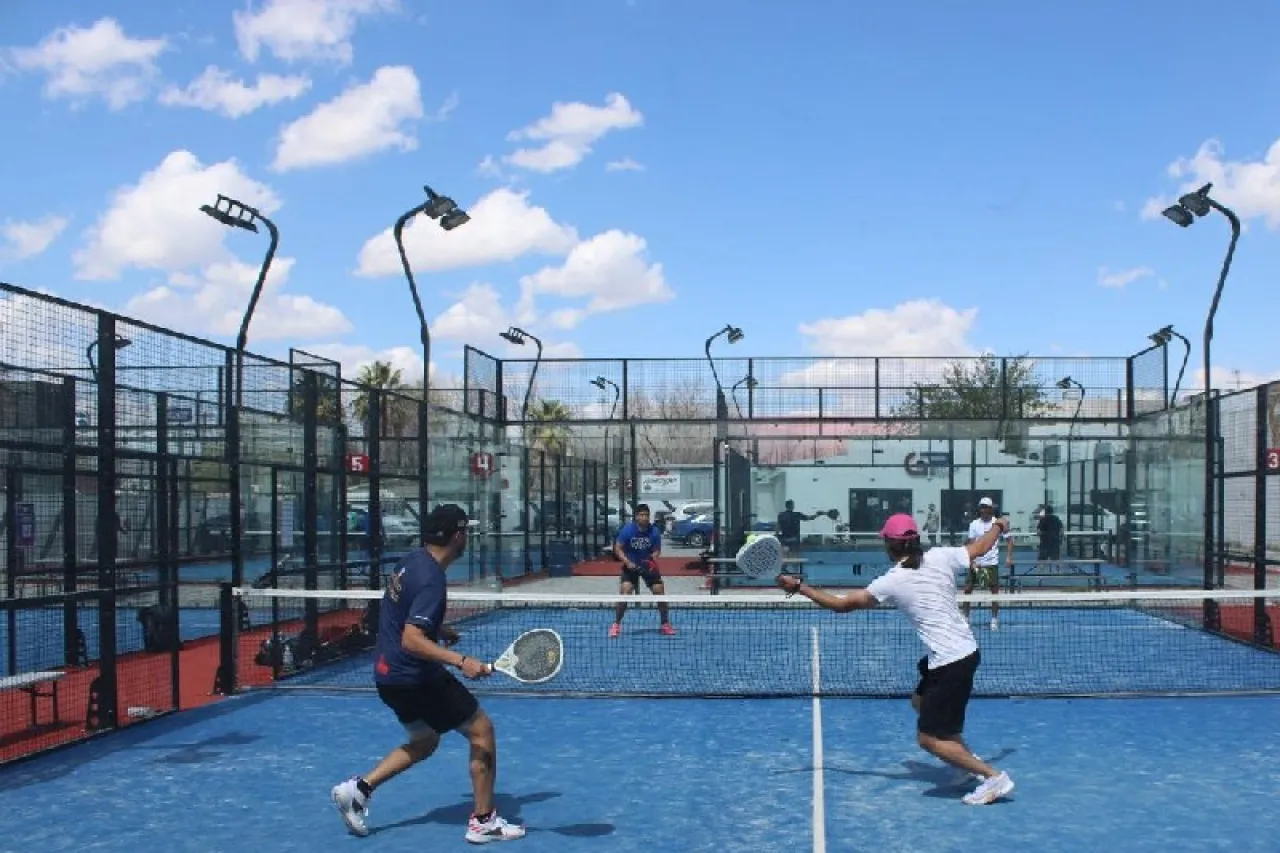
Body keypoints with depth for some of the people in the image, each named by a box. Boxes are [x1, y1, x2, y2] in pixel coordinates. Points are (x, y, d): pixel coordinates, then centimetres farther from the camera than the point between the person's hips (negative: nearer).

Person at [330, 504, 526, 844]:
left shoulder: (411, 561, 5)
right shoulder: (431, 580, -24)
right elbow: (411, 641, -31)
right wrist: (460, 661, -38)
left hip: (390, 673, 9)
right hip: (414, 678, -9)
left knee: (424, 741, 25)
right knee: (481, 729, 1)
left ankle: (359, 788, 18)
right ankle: (484, 821, 7)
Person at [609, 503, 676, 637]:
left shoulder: (654, 532, -13)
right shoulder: (627, 529, -17)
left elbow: (656, 551, -5)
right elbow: (618, 549, -12)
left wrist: (653, 561, -26)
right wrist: (627, 562, -25)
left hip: (648, 566, 2)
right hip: (631, 565, -2)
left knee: (660, 591, -3)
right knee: (625, 591, -17)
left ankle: (665, 624, 15)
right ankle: (616, 624, -4)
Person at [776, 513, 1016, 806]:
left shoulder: (891, 582, -12)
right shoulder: (941, 557, 0)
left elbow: (842, 604, -5)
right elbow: (980, 547, 18)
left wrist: (799, 587, 6)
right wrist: (998, 527, 40)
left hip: (950, 663, -8)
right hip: (967, 651, 8)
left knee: (929, 739, 0)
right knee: (920, 701, 29)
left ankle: (994, 777, -2)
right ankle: (970, 761, 31)